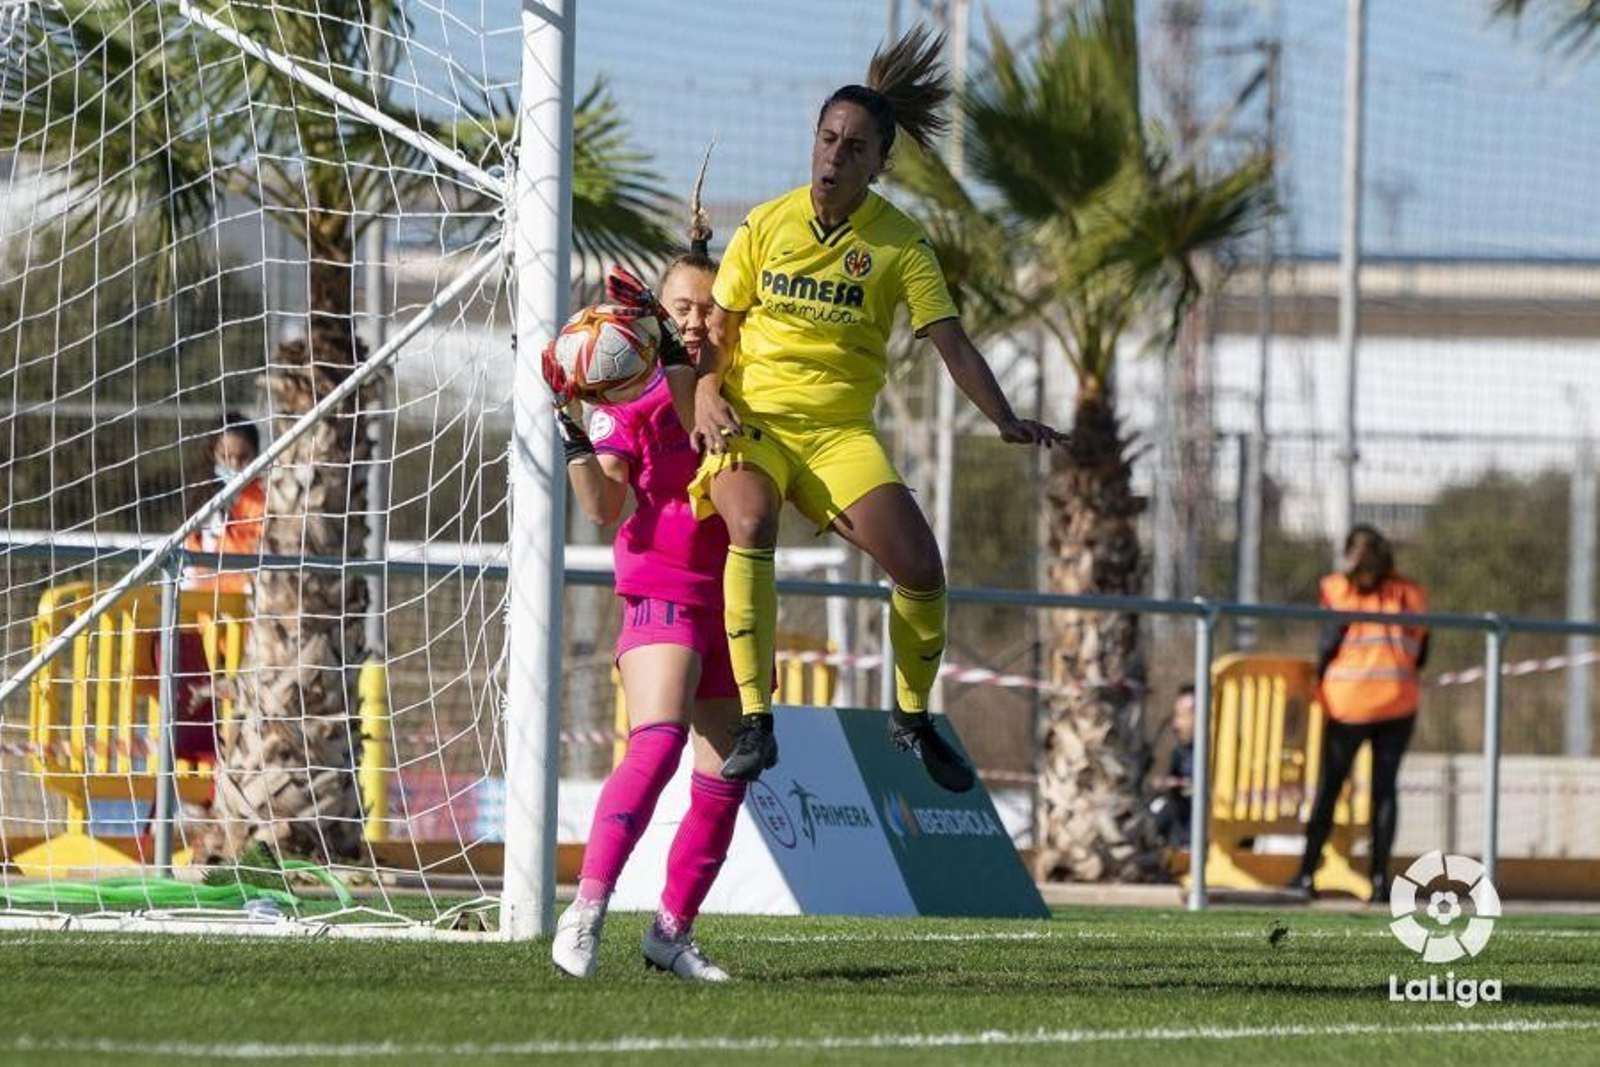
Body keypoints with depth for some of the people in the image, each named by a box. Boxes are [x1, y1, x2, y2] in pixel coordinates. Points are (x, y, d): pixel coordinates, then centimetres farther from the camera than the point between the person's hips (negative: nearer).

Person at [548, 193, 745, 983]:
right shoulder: (633, 393, -5)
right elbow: (604, 506, -10)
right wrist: (571, 430, -27)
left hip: (732, 603, 6)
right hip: (662, 591, -6)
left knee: (725, 781, 6)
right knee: (658, 742, -27)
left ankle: (673, 931, 19)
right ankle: (586, 912, -34)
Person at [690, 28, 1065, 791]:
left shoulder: (899, 244, -1)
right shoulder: (765, 226, 2)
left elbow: (949, 342, -8)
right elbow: (716, 331, 9)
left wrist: (1005, 420, -23)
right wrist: (707, 396, -11)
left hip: (841, 428, 1)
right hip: (753, 417, -1)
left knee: (918, 564, -15)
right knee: (751, 526, -32)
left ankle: (912, 716, 12)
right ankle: (754, 722, -34)